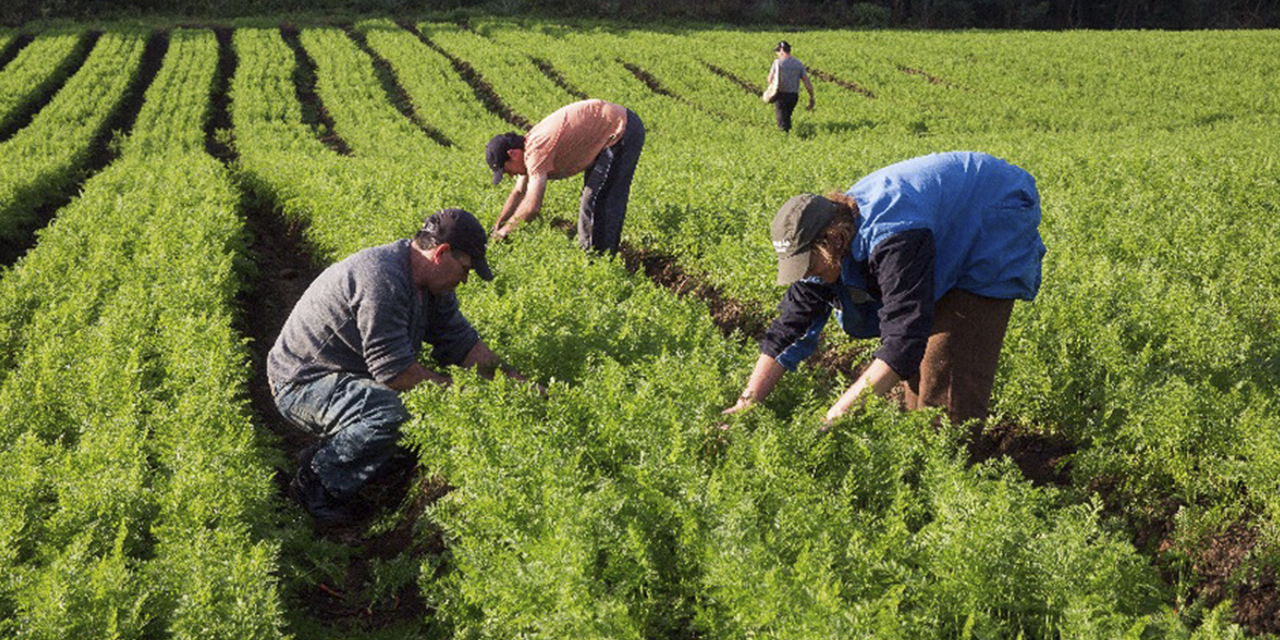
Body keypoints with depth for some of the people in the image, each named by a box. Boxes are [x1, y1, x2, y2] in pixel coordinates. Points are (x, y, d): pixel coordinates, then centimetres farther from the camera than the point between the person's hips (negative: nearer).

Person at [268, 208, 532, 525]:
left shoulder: (432, 284, 3)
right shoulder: (381, 279, -29)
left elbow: (461, 342, 9)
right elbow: (393, 370, -29)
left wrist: (516, 382, -1)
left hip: (352, 377, 10)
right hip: (301, 383, -10)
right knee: (390, 411, -33)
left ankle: (326, 453, 7)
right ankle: (319, 481, -13)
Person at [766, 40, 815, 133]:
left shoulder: (778, 62, -6)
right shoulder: (799, 64, 4)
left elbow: (770, 80, 2)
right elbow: (807, 82, 0)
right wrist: (812, 98, 5)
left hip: (781, 95, -4)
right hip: (794, 96, 4)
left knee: (782, 119, 1)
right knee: (787, 117, 23)